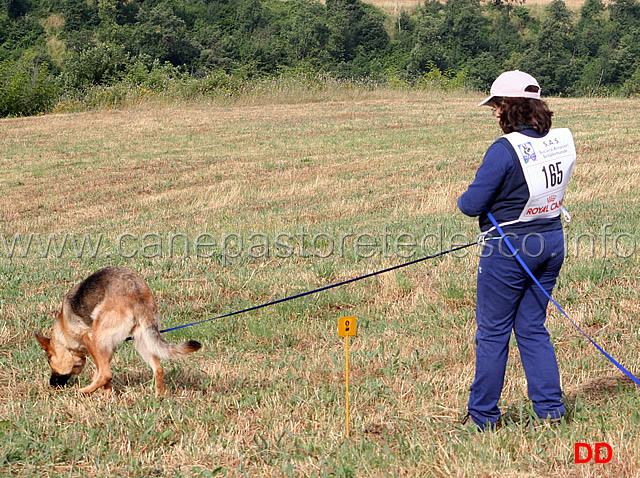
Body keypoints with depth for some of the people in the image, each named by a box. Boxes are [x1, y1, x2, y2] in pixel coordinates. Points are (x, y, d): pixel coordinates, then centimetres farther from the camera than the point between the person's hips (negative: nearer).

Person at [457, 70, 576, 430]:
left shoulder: (505, 150, -20)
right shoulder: (562, 141, 1)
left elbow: (473, 204, -18)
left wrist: (464, 200, 4)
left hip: (510, 249, -6)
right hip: (552, 241, 7)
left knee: (493, 331, 6)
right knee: (532, 327, 16)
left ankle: (483, 415, 15)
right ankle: (550, 408, 13)